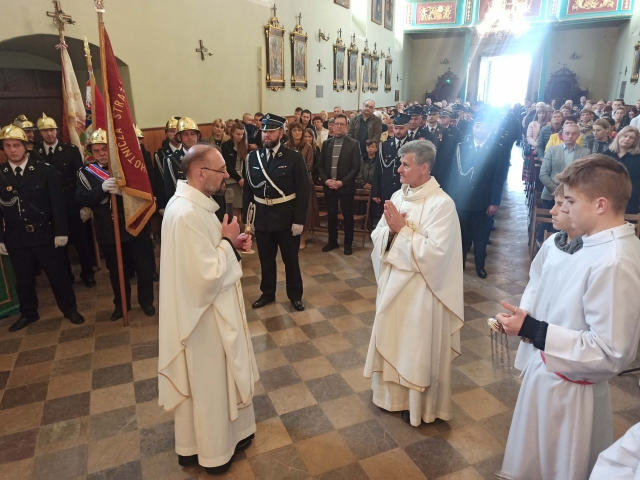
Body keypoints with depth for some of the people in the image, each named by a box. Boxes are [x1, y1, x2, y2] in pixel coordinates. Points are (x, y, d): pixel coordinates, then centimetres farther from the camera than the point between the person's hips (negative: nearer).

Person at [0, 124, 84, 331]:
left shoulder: (45, 171, -5)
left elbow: (57, 203, -7)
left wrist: (61, 232, -11)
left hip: (45, 235, -2)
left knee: (58, 274, 8)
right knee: (23, 279, 14)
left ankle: (70, 309, 24)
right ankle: (28, 313, 33)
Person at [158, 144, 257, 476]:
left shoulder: (189, 203, 4)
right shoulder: (187, 214, -29)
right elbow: (208, 275, -29)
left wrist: (229, 243, 0)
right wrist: (229, 242, -16)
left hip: (205, 306, 10)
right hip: (203, 312, -10)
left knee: (209, 379, 25)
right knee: (208, 381, 11)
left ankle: (204, 439, 46)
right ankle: (213, 451, 34)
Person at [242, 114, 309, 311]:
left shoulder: (294, 158, -8)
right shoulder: (252, 158, 2)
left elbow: (303, 191, -10)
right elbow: (247, 190, 5)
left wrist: (299, 220, -14)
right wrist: (246, 218, 2)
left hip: (287, 218, -3)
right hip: (262, 218, 3)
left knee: (291, 259, 12)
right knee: (266, 259, 16)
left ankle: (295, 295, 30)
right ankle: (267, 293, 35)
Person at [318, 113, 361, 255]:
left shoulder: (353, 143, -3)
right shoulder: (326, 143, 8)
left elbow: (356, 167, -8)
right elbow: (320, 165, 9)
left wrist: (342, 182, -16)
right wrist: (326, 180, -8)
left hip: (346, 186, -3)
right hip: (329, 186, 3)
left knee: (348, 216, 5)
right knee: (331, 215, 11)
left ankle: (348, 244, 18)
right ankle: (332, 241, 25)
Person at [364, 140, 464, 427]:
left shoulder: (442, 203, -17)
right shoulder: (398, 196, 4)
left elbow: (434, 252, -25)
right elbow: (377, 239, 5)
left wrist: (402, 229, -20)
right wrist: (390, 229, -16)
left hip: (420, 289, -7)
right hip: (392, 281, 7)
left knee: (418, 348, 10)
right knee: (391, 340, 20)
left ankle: (419, 404, 32)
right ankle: (393, 393, 41)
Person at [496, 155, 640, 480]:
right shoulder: (599, 246, 1)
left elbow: (609, 352, -29)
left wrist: (532, 330, -26)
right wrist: (529, 317, -1)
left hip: (568, 389, -8)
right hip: (552, 376, 9)